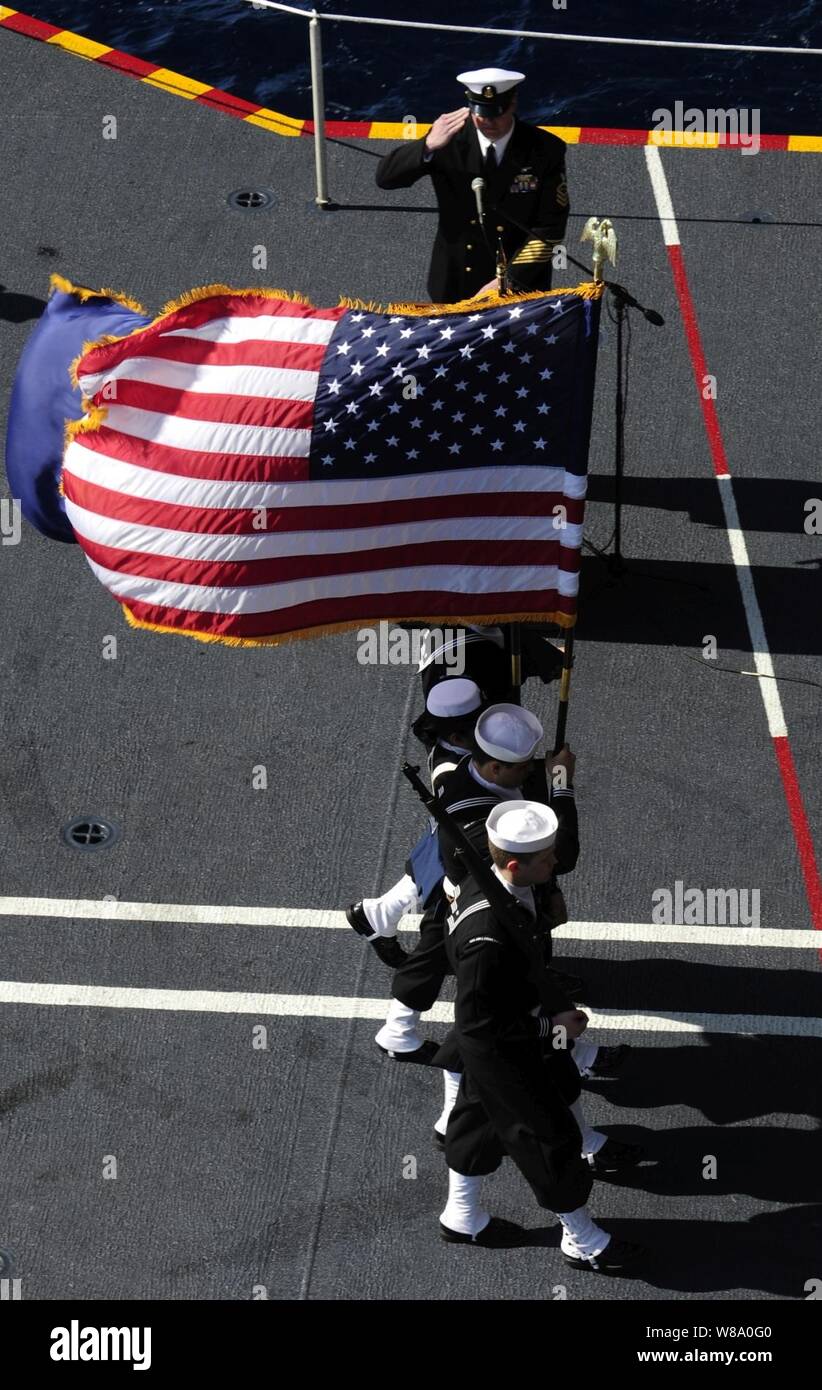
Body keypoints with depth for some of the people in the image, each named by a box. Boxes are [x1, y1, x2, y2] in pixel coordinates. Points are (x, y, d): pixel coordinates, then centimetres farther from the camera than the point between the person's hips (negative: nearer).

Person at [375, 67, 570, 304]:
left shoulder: (546, 150, -12)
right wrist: (429, 145, -32)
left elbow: (550, 228, -12)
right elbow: (384, 177, -15)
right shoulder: (451, 138, -10)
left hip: (521, 288, -1)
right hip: (454, 284, 1)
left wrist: (509, 280, -19)